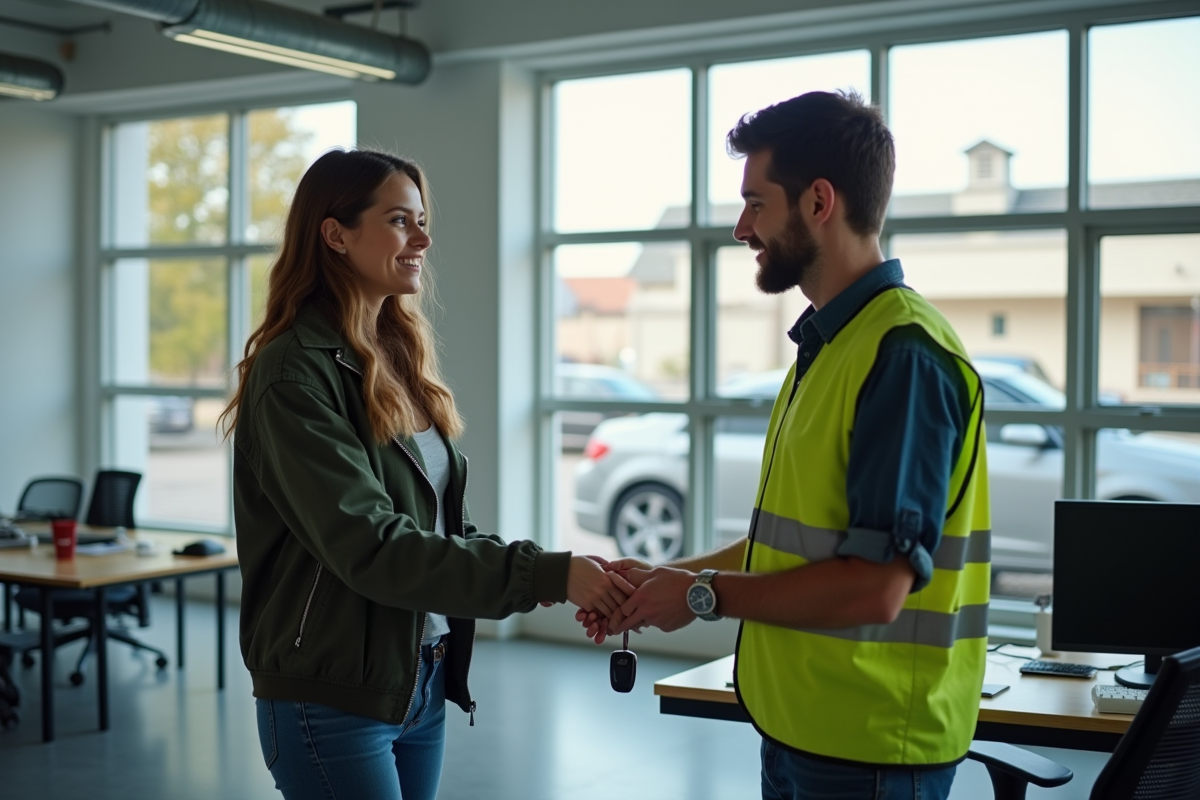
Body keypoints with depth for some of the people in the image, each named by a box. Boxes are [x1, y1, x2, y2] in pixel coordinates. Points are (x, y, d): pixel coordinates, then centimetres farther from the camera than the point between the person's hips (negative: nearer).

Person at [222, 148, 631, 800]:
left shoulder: (399, 355, 10)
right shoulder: (296, 371, -15)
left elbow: (442, 525, 9)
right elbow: (371, 546, -23)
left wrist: (568, 583, -5)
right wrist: (545, 575, -26)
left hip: (422, 684, 7)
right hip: (334, 695, -7)